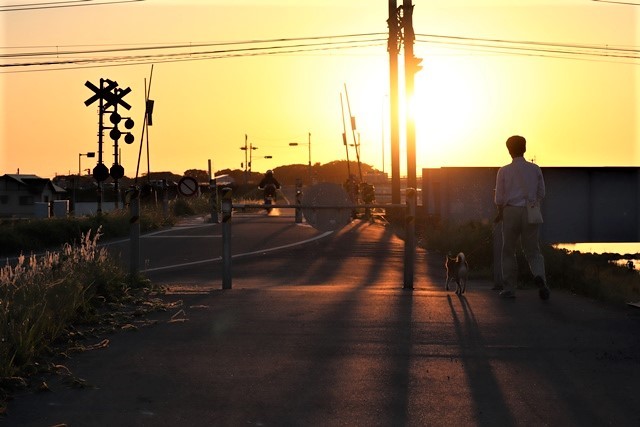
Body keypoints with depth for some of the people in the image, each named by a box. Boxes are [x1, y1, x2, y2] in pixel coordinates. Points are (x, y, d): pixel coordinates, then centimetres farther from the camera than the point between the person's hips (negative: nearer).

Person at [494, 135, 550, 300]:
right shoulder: (535, 169, 4)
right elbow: (541, 194, 8)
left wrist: (501, 212, 16)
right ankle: (539, 276, -23)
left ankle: (509, 288, 10)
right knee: (533, 251, 6)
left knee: (508, 251, 11)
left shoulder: (504, 171, -2)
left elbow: (499, 198, -1)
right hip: (530, 212, 1)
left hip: (511, 212, -1)